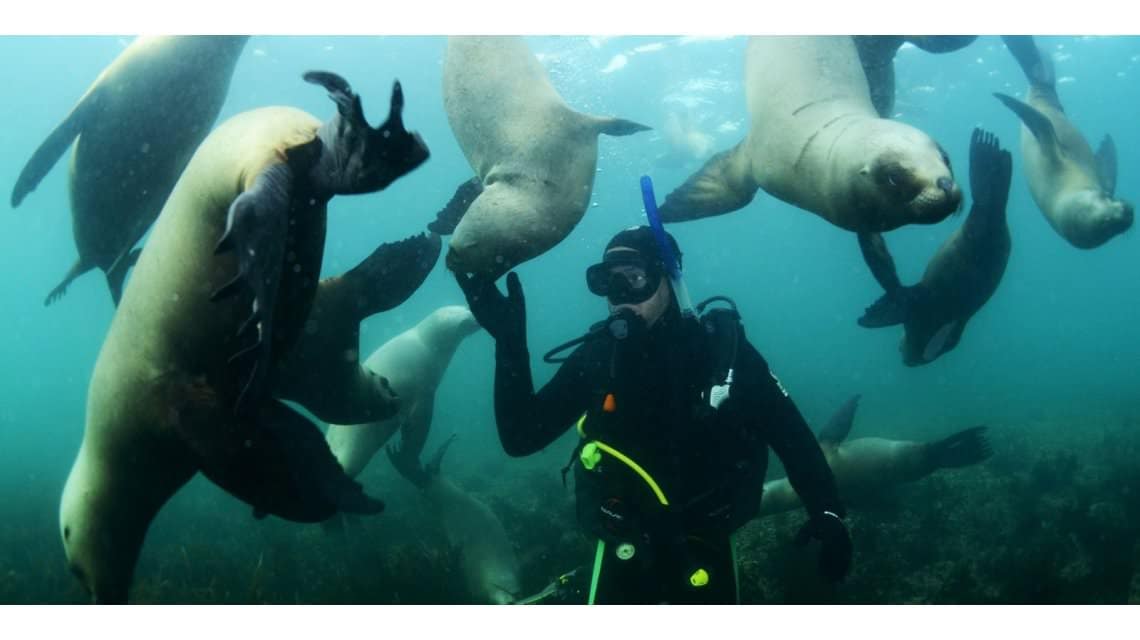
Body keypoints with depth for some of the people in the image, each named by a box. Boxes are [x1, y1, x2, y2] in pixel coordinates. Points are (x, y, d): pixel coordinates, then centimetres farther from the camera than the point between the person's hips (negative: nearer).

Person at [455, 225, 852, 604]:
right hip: (626, 546, 1)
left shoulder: (721, 345, -12)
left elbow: (790, 434, -8)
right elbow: (520, 439, -12)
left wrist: (827, 512, -20)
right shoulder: (595, 356, -8)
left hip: (705, 544, 0)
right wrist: (510, 344, -23)